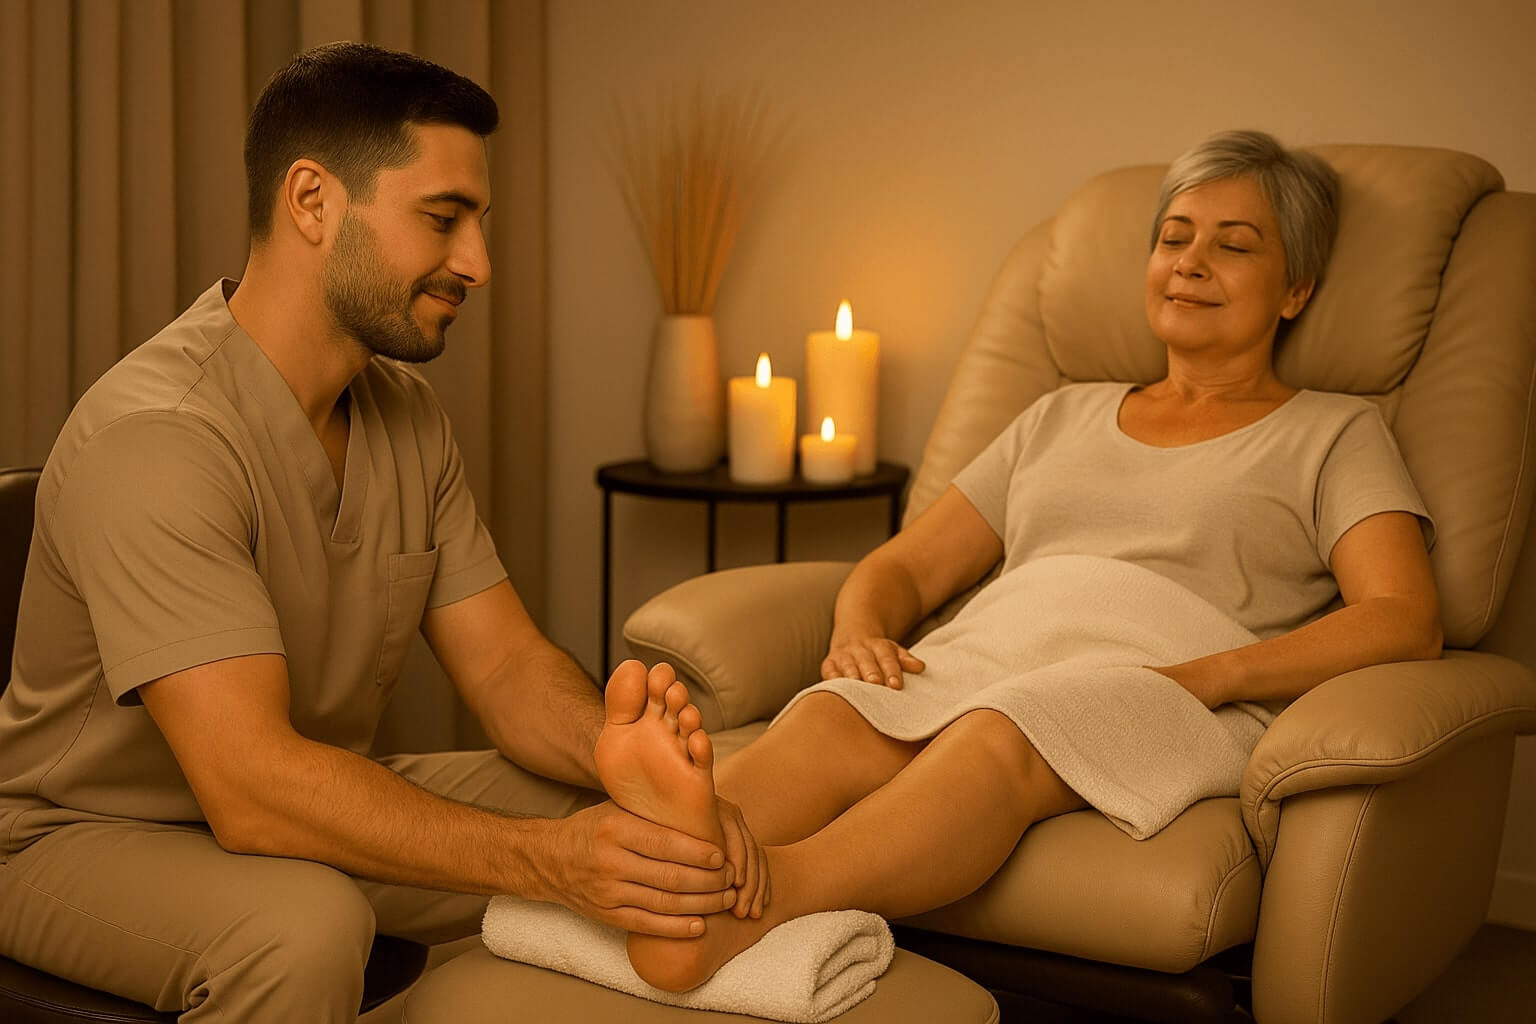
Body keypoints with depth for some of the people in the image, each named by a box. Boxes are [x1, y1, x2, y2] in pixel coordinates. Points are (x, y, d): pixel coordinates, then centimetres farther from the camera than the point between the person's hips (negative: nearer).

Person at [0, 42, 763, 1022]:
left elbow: (510, 665, -4)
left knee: (630, 842, -8)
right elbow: (251, 785, -35)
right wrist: (548, 858, -42)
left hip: (317, 806, 7)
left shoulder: (406, 411, 1)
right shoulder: (155, 437, -28)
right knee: (303, 927, -37)